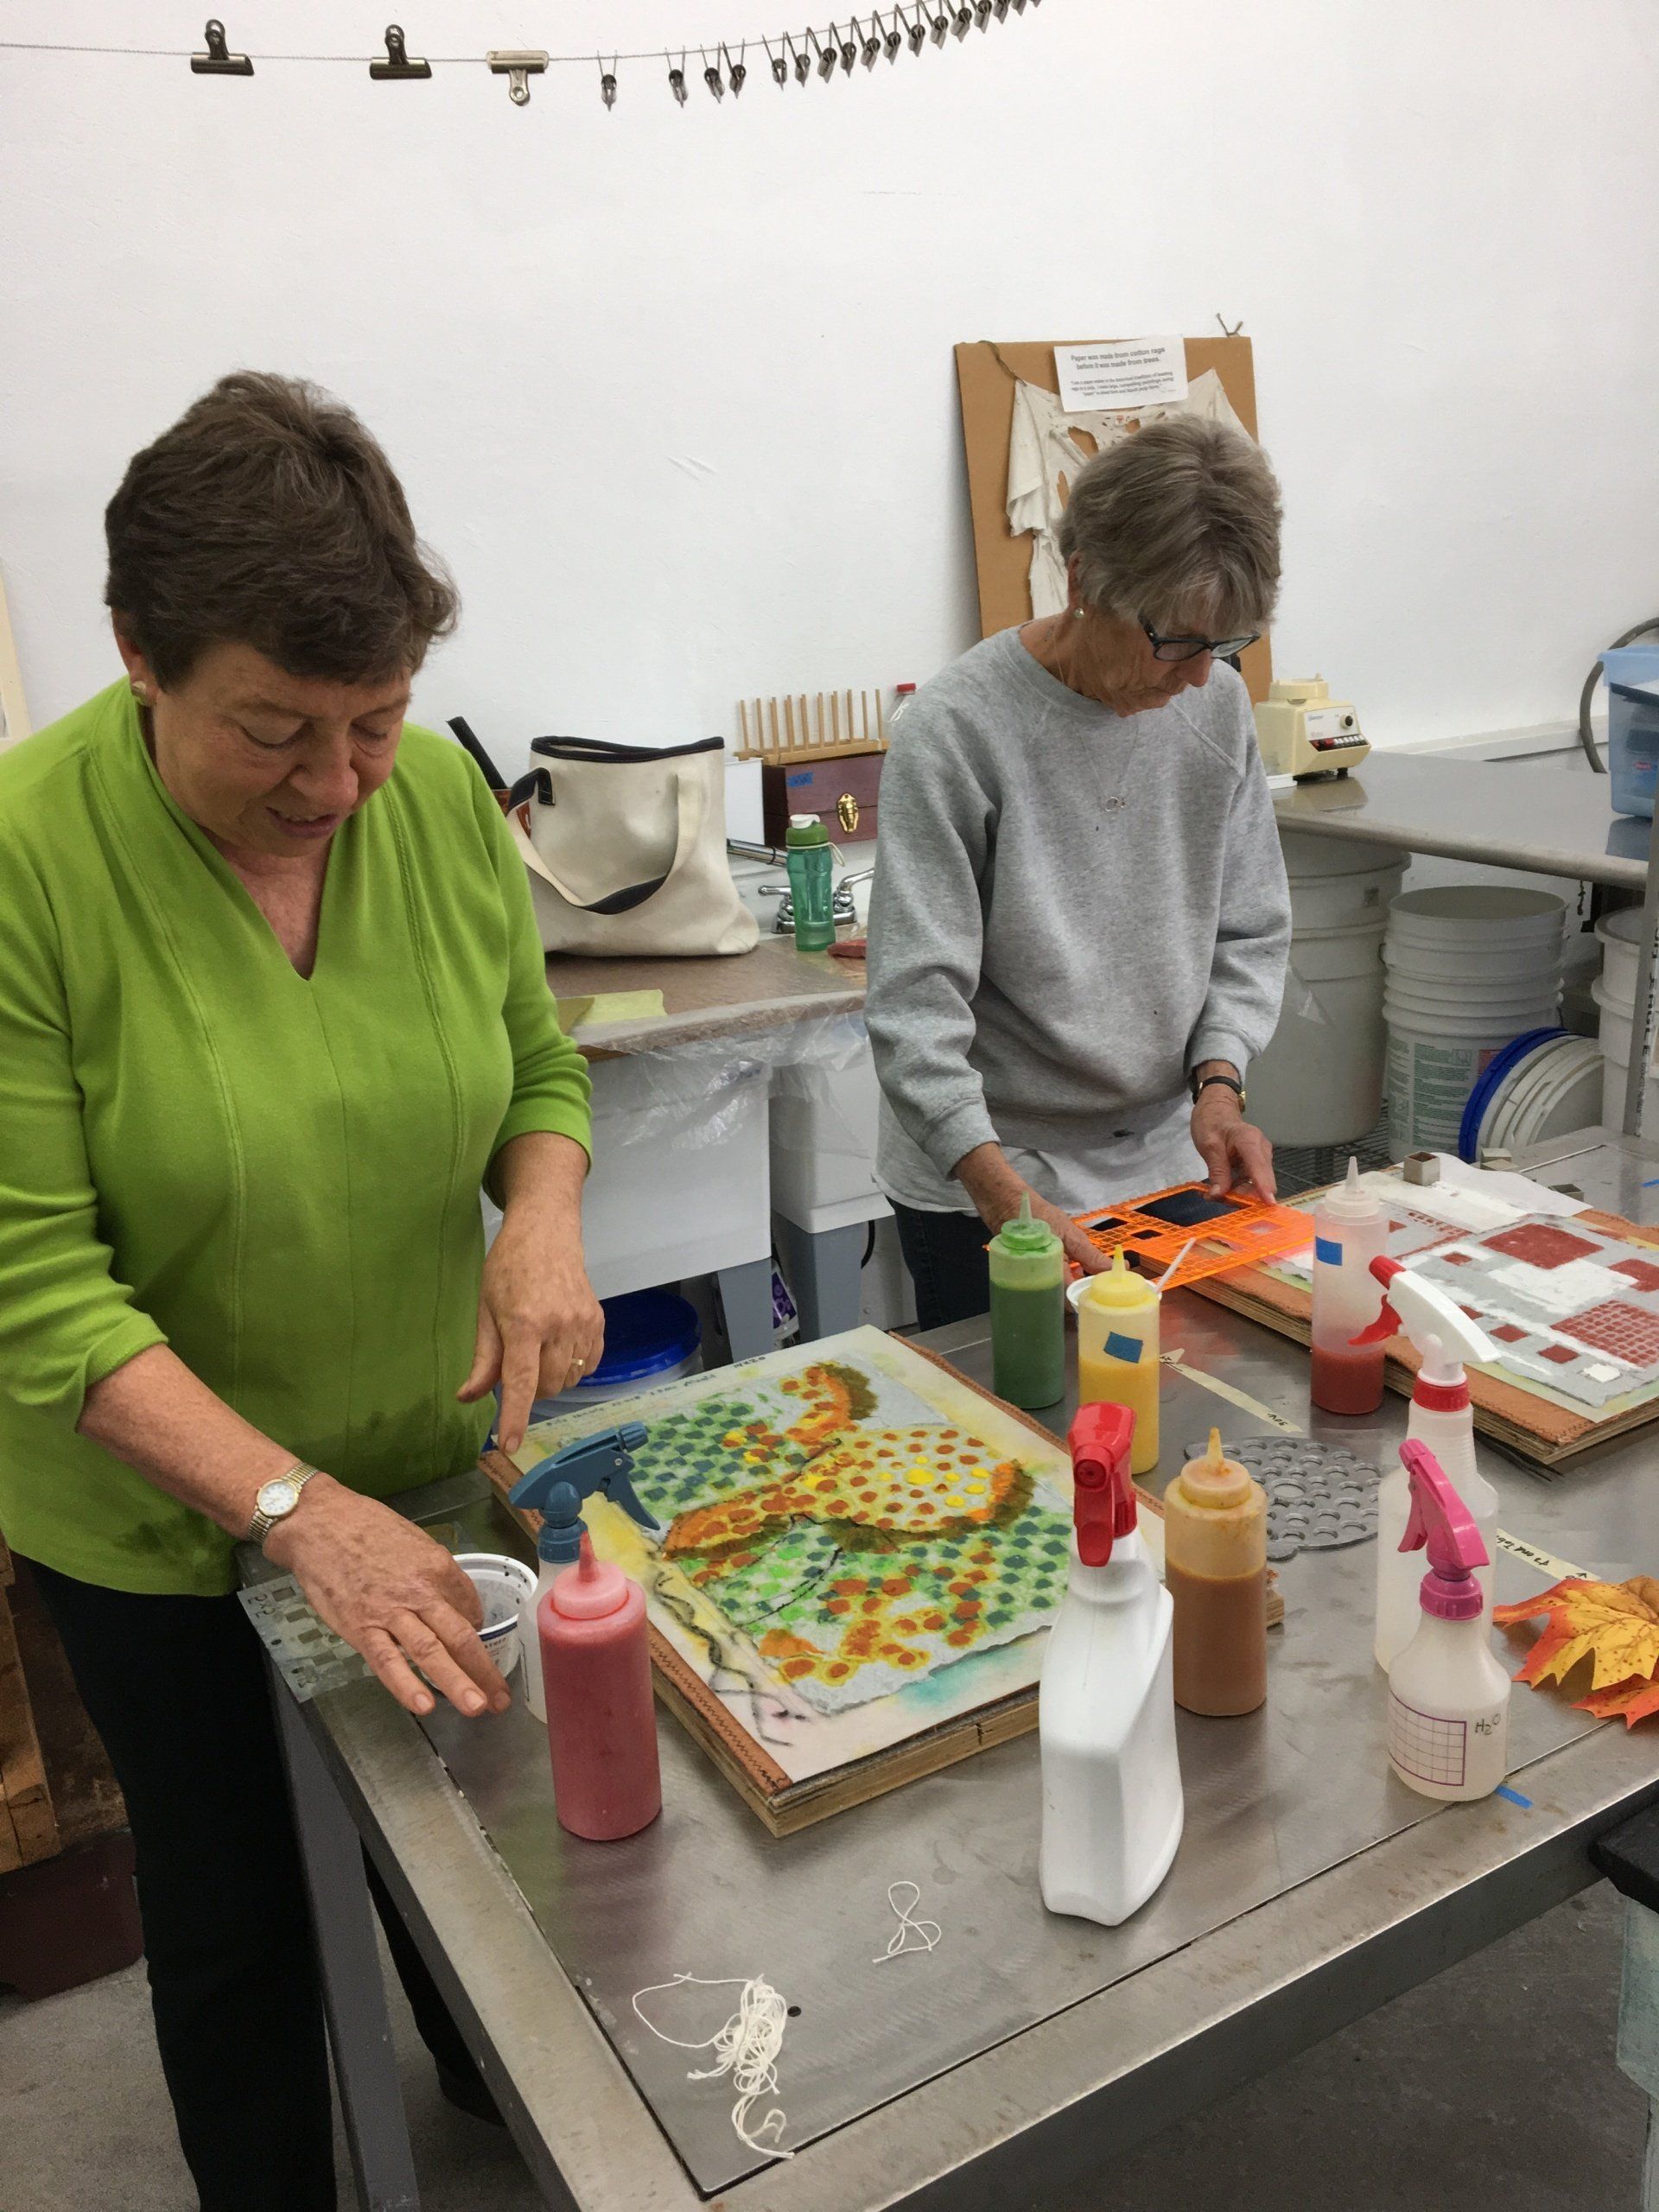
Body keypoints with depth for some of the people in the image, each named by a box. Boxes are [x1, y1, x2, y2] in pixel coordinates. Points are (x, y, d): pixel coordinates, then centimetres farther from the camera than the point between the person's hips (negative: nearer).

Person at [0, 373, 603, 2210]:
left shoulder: (441, 795, -11)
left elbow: (539, 1068, 3)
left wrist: (542, 1222, -18)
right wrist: (293, 1505, -30)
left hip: (433, 1464, 4)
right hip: (163, 1524, -3)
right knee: (238, 1918, 20)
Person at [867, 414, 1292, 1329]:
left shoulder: (1216, 705, -1)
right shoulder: (955, 729, -18)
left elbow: (1250, 931, 8)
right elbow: (915, 1008, -22)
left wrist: (1218, 1080, -9)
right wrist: (1005, 1194, -32)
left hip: (1170, 1161, 5)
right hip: (980, 1189, -5)